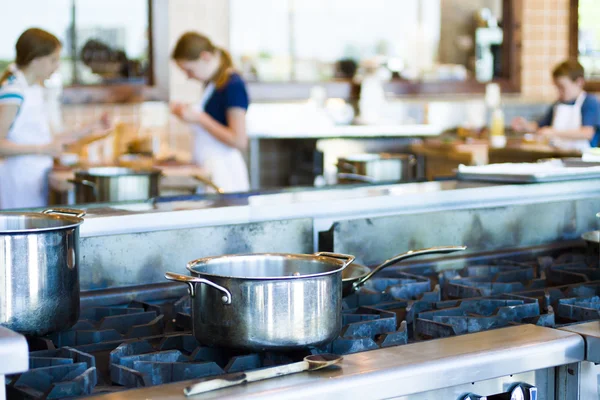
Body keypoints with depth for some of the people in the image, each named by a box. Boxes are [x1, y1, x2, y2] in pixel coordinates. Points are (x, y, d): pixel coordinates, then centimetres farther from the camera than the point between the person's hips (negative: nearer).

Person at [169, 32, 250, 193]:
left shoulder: (233, 86, -12)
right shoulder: (212, 84, 14)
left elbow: (239, 141, -17)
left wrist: (199, 118, -15)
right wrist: (188, 112, 7)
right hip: (207, 168, 8)